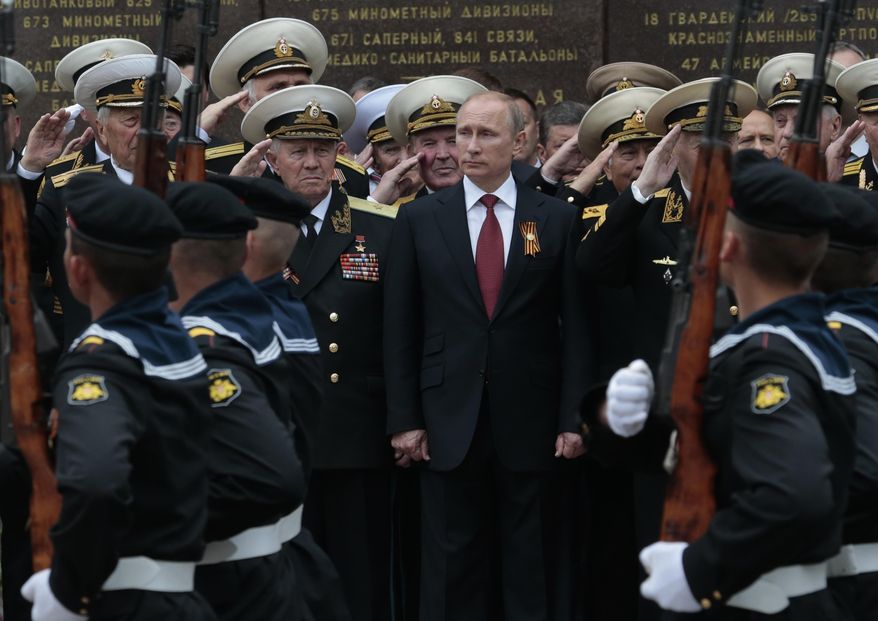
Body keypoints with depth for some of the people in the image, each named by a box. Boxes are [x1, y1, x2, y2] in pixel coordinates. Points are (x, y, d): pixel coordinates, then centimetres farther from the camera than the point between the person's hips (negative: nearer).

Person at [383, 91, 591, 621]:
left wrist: (573, 419, -4)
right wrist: (404, 419, -1)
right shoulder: (420, 219, 4)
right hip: (449, 421, 0)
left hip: (530, 421, 0)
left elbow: (575, 325, 2)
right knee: (452, 563, 4)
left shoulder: (558, 219, 3)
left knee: (531, 567, 6)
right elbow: (400, 328, 4)